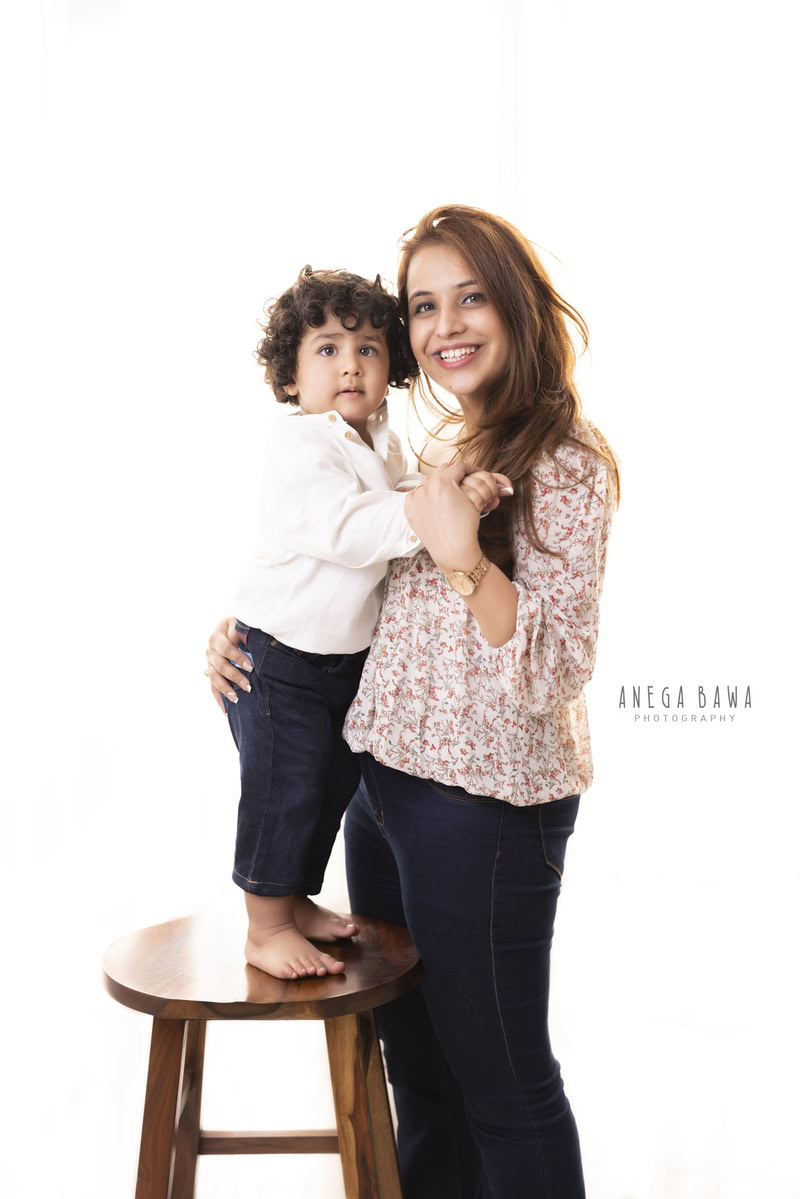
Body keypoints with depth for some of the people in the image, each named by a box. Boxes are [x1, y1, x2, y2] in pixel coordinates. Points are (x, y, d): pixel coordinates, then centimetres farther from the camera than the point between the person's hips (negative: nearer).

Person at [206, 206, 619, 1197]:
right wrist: (249, 628, 5)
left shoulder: (565, 463, -13)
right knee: (417, 1062, 23)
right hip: (384, 781, 8)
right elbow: (382, 599, 18)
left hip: (484, 806, -8)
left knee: (501, 1081, 11)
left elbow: (552, 676, -20)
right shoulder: (445, 454, 10)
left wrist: (464, 554, -31)